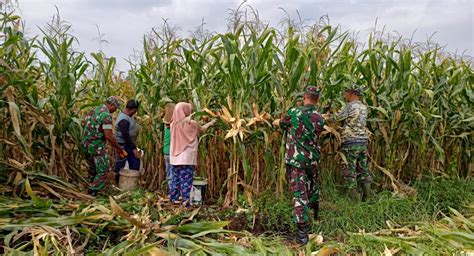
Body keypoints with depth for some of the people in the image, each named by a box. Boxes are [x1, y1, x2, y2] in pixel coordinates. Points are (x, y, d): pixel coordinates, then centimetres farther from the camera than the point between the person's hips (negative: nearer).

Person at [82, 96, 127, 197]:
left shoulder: (93, 110, 10)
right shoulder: (106, 115, -17)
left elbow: (83, 123, 20)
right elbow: (108, 136, -22)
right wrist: (119, 148, -12)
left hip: (85, 145, 9)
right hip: (97, 147, -9)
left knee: (93, 170, 22)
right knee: (102, 172, 0)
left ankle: (90, 191, 30)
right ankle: (93, 194, -1)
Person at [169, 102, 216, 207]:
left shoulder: (173, 124, 2)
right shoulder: (191, 123, -10)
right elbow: (201, 129, 9)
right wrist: (210, 123, 28)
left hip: (175, 158, 5)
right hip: (187, 158, -5)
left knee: (175, 180, 14)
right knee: (186, 181, 0)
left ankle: (173, 201, 21)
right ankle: (185, 203, 2)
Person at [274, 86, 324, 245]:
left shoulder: (293, 112, -10)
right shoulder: (319, 119, -1)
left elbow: (282, 125, 9)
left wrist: (276, 122, 34)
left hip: (295, 160, -4)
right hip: (313, 159, 4)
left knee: (299, 193, -4)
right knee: (312, 185, 27)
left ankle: (302, 231, -7)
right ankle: (315, 212, 49)